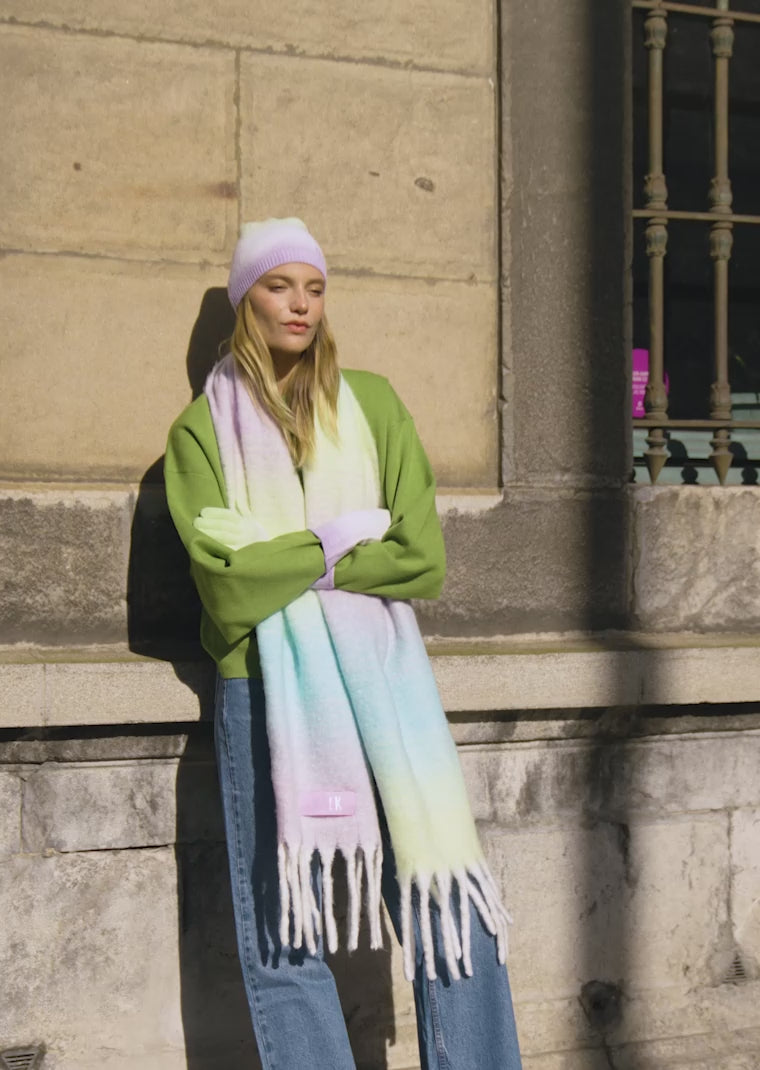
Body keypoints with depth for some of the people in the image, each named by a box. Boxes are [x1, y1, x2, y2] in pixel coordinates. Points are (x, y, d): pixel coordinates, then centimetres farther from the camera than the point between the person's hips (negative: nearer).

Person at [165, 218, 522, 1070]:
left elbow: (421, 558, 0)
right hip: (264, 689, -1)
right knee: (281, 940, 3)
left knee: (450, 917, -3)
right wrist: (339, 543, -5)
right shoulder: (203, 429, 7)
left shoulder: (373, 407, 11)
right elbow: (224, 578, -7)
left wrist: (281, 559, -5)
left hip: (380, 680, 1)